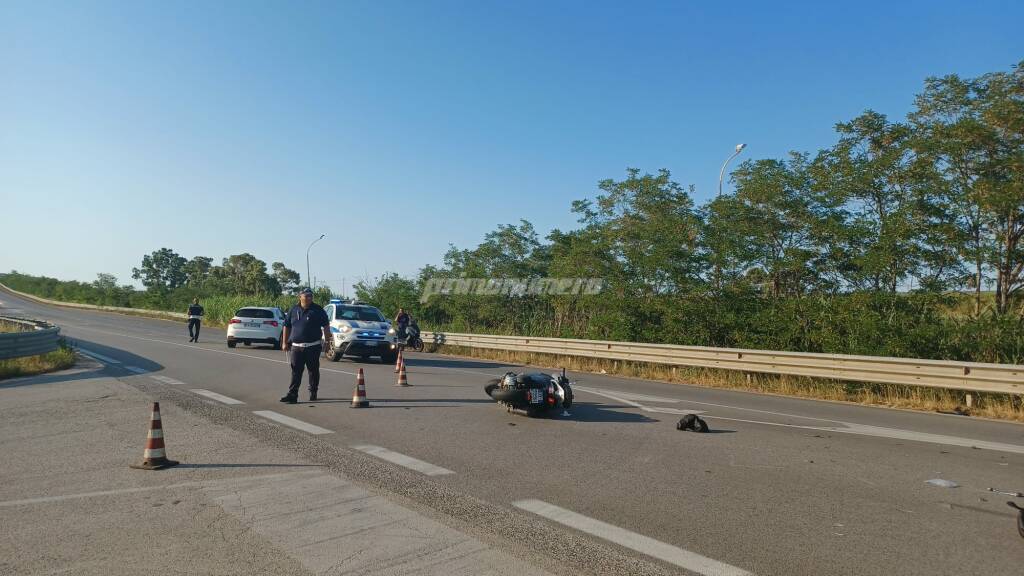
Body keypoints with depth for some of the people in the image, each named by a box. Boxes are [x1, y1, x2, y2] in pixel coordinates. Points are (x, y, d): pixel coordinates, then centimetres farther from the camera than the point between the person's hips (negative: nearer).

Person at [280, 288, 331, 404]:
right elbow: (287, 327, 14)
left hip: (313, 347, -2)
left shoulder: (317, 310, 1)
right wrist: (285, 343, 9)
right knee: (296, 372, -2)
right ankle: (292, 394, -3)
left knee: (313, 371, 6)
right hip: (296, 347, 2)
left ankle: (313, 393, 20)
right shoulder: (293, 310, 9)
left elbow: (326, 326, 2)